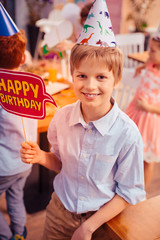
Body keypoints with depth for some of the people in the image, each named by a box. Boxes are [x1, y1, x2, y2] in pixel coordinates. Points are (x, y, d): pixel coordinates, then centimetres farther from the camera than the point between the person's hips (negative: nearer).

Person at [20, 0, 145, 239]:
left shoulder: (127, 133, -23)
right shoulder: (62, 117, -13)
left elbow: (129, 192, -13)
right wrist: (40, 157, -17)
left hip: (101, 220, -2)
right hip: (60, 210, 3)